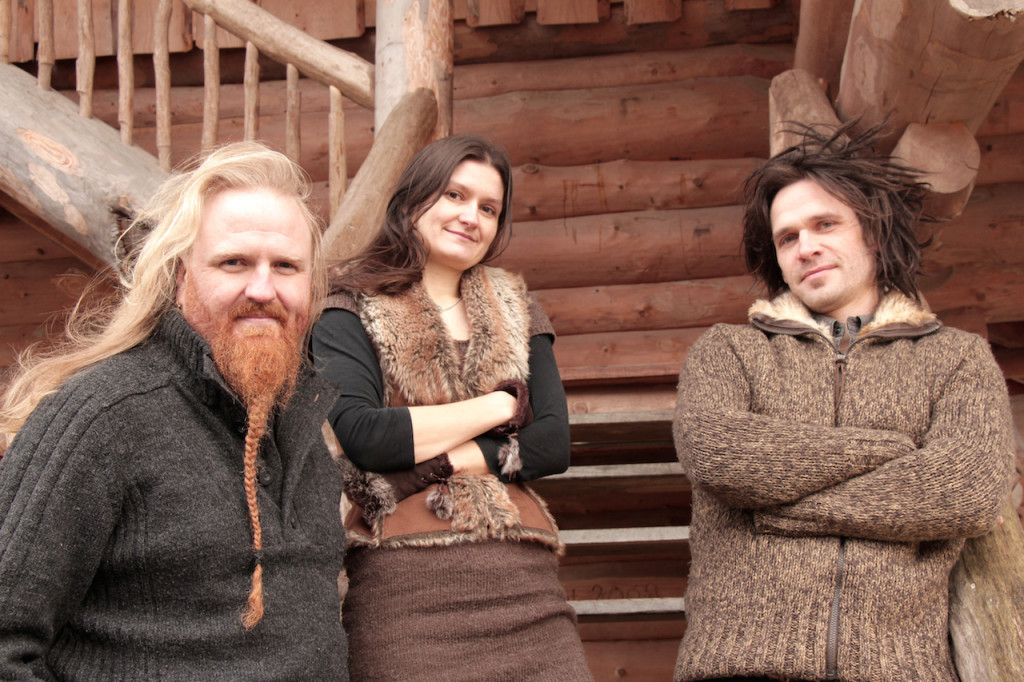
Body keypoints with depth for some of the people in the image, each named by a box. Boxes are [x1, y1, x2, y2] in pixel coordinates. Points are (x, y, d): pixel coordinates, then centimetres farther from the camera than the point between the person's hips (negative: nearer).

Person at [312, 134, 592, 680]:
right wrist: (499, 405, -2)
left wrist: (434, 463, -6)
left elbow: (554, 443, 7)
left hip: (523, 578, 4)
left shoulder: (514, 311, 19)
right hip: (404, 585, -3)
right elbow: (360, 436, -12)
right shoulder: (353, 315, 7)